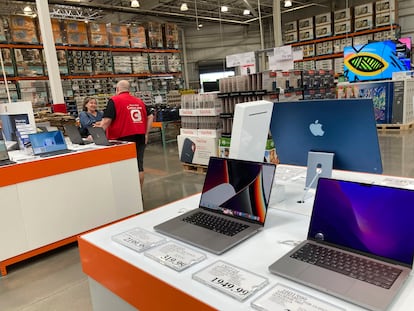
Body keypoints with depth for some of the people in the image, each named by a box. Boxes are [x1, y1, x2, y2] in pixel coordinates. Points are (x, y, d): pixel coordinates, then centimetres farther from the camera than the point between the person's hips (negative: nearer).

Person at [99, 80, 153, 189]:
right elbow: (150, 116, 11)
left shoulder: (114, 100, -4)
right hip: (140, 137, 5)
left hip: (125, 138, -5)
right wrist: (146, 134, 11)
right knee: (139, 165, 10)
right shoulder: (139, 101, 13)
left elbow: (107, 120, -12)